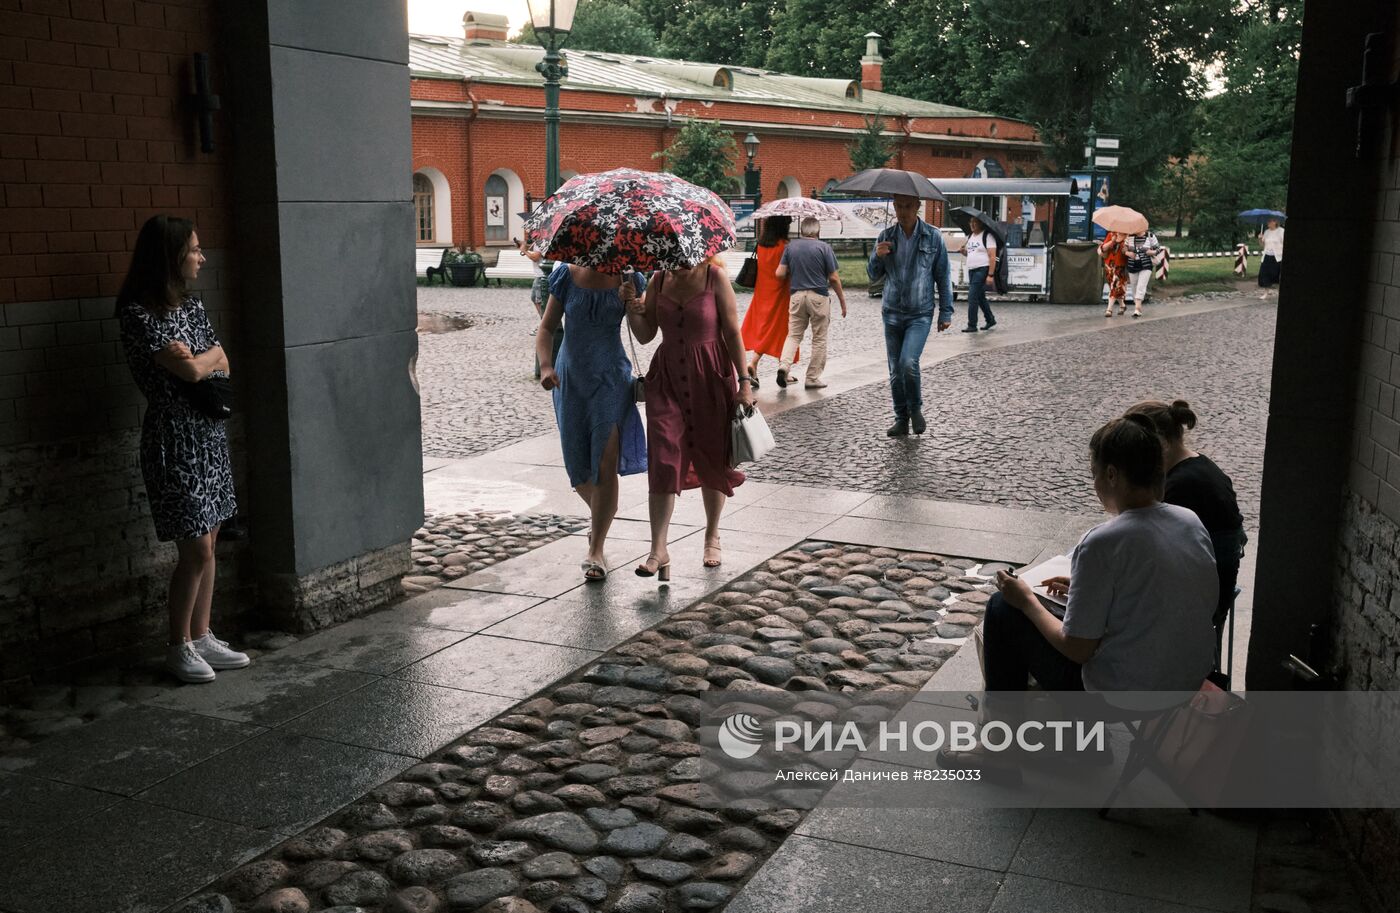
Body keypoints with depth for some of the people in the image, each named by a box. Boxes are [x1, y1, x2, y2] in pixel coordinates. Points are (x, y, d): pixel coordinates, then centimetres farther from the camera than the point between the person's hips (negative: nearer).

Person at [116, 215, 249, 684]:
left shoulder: (191, 305, 10)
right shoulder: (139, 315, -15)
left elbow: (223, 368, 9)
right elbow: (190, 369, -19)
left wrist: (194, 359, -10)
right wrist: (209, 353, 1)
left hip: (210, 435, 7)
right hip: (175, 440, -7)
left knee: (207, 544, 11)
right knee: (196, 551, -3)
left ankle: (202, 637, 22)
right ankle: (179, 647, 12)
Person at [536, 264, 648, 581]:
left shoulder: (626, 280, -4)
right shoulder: (567, 276, -2)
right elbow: (546, 329, -3)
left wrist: (632, 304, -19)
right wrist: (546, 366, -19)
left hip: (611, 379, -2)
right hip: (571, 378, 2)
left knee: (606, 464, -12)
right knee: (578, 465, 9)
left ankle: (596, 551, -6)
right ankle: (600, 512, 42)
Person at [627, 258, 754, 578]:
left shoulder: (715, 277, -7)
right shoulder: (659, 281, 3)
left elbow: (733, 332, -7)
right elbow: (646, 335, 8)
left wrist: (744, 382, -10)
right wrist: (633, 312, -12)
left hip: (710, 378, -2)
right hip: (668, 378, 2)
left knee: (713, 459, 10)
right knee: (663, 461, -8)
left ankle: (712, 536, 30)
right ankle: (659, 549, -7)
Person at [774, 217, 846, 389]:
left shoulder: (791, 247, 4)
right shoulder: (824, 247, -5)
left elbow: (780, 274, 1)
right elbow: (834, 278, -5)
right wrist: (842, 301, 5)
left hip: (797, 295, 3)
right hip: (819, 297, -3)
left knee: (793, 334, 11)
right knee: (819, 339, 7)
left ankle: (784, 365, -14)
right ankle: (813, 378, 8)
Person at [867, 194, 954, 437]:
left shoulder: (933, 237, -2)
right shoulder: (885, 236, 4)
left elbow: (942, 277, 2)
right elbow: (873, 275, 9)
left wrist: (946, 312, 0)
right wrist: (877, 257, -13)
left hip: (920, 314, -3)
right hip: (892, 314, 3)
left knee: (908, 363, -20)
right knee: (895, 371, 6)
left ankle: (916, 409, 5)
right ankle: (901, 419, 20)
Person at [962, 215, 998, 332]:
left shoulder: (987, 236, -9)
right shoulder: (969, 236, 15)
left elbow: (992, 257, -14)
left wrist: (990, 275, -21)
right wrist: (963, 251, 2)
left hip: (982, 270, -8)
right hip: (971, 270, 8)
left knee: (972, 297, -13)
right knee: (980, 297, 16)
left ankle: (972, 325, -9)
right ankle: (990, 320, 30)